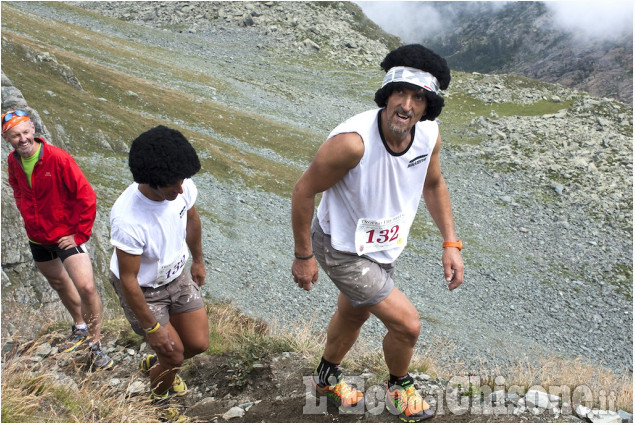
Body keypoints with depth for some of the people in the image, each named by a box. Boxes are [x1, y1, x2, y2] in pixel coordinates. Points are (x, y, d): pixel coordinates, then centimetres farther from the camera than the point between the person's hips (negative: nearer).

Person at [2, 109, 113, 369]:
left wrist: (80, 234, -17)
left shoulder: (58, 159, -22)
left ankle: (95, 344, 2)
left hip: (66, 236, -6)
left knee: (86, 288, -17)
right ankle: (80, 328, 44)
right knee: (60, 284, 22)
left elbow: (87, 197, -19)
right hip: (37, 238, 6)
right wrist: (28, 217, 11)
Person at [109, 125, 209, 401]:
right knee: (174, 356, 2)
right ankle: (159, 396, 38)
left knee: (198, 344, 10)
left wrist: (198, 260, 17)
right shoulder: (127, 220, -38)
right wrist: (152, 327, -18)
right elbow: (128, 279, -27)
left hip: (177, 275, 6)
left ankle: (156, 364, 44)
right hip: (143, 289, -5)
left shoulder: (182, 187, -21)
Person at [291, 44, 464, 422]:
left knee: (354, 315, 27)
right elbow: (304, 192, -23)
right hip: (343, 249, -7)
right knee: (407, 323, -5)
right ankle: (399, 388, 30)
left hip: (384, 246, 7)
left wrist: (451, 243, 1)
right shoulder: (353, 141, -35)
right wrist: (304, 256, -14)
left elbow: (433, 185, 5)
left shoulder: (429, 134, -15)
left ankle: (328, 378, 57)